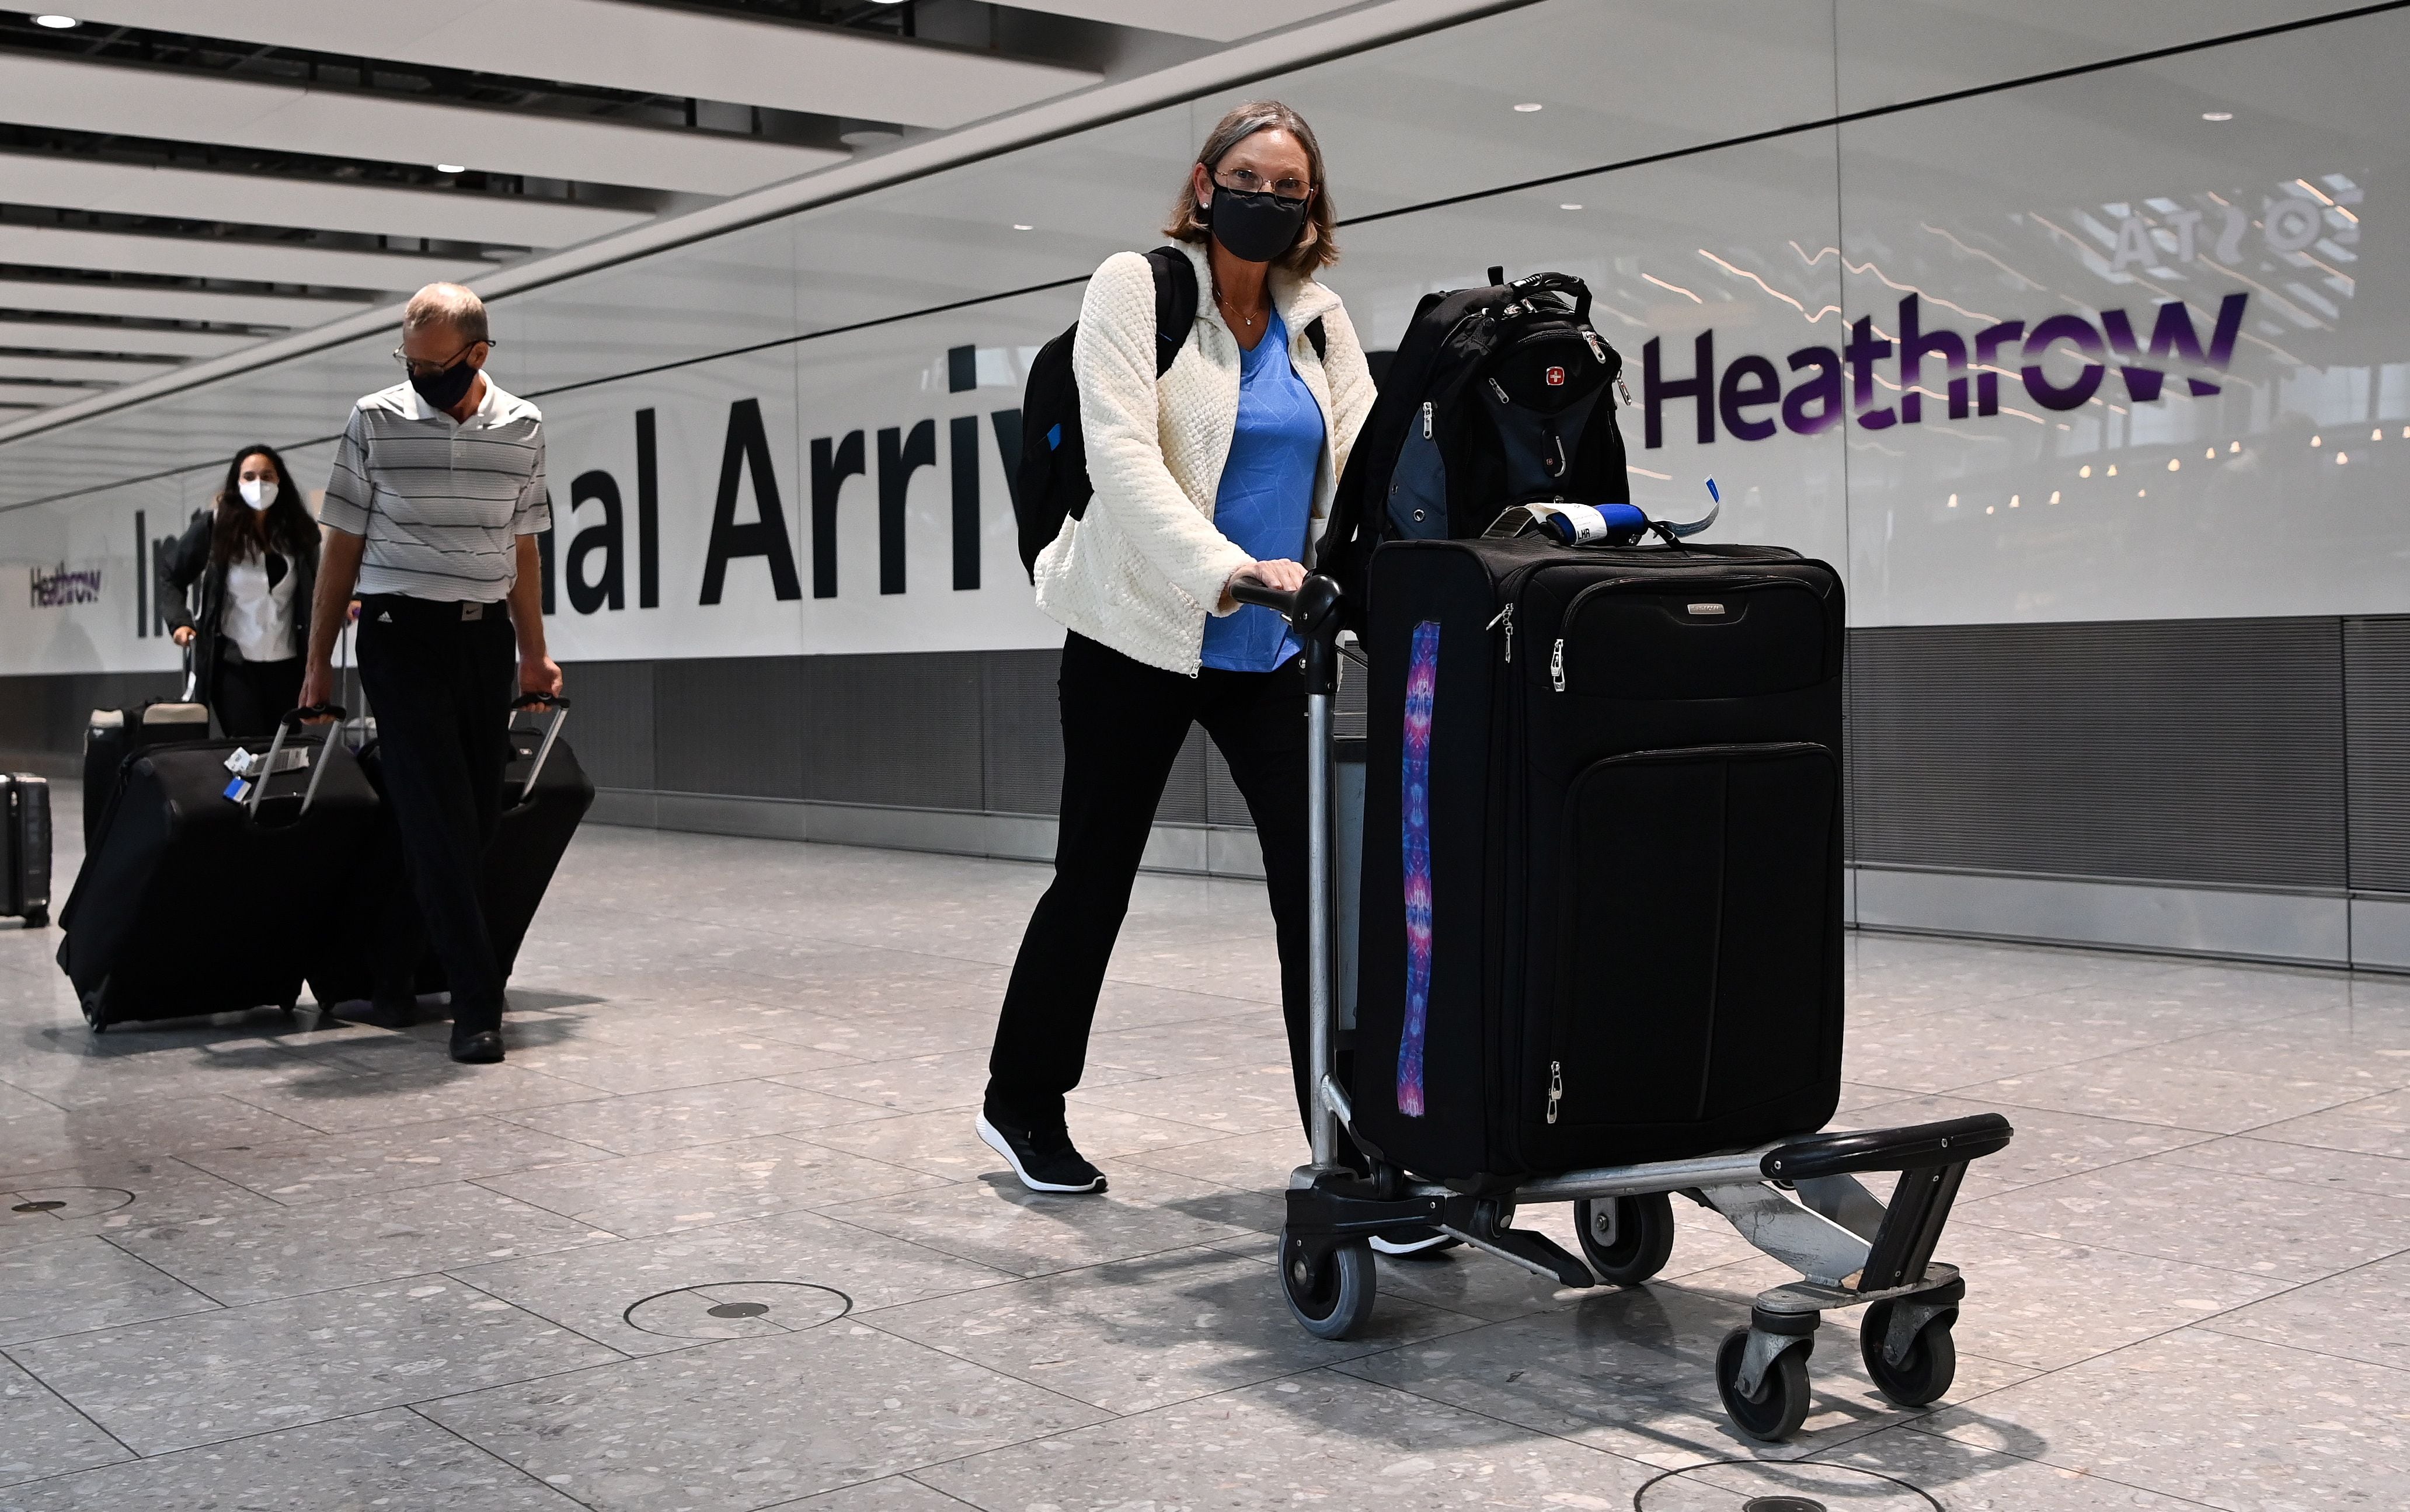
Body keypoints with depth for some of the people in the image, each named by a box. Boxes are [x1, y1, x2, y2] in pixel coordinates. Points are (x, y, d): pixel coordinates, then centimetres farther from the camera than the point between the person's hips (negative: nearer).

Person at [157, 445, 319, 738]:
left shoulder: (297, 532, 4)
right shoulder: (212, 527, -4)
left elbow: (313, 593, 14)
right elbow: (170, 577, 5)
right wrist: (180, 622, -8)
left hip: (285, 664, 3)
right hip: (233, 663, -3)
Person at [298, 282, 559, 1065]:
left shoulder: (522, 428, 6)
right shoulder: (375, 421, -1)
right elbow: (344, 546, 3)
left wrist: (534, 654, 14)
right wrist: (319, 661, 3)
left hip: (487, 636, 4)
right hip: (402, 632, -4)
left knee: (478, 815, 4)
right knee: (438, 817, -11)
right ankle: (477, 1004, -11)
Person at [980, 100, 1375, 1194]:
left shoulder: (1317, 317, 8)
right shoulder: (1135, 287, -6)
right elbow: (1122, 456, -20)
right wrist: (1226, 568, -34)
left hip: (1273, 649, 4)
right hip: (1141, 637, -4)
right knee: (1094, 877, 9)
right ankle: (1021, 1107, 29)